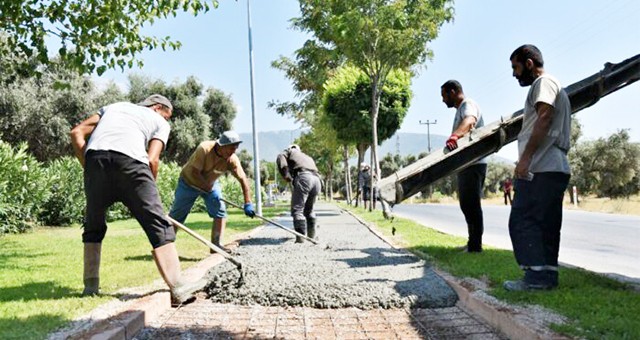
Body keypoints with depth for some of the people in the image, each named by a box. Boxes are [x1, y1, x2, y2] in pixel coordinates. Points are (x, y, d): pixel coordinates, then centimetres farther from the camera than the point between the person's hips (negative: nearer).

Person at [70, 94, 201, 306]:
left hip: (95, 156, 4)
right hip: (130, 159, -4)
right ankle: (177, 289, -9)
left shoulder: (113, 107, 37)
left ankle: (90, 286, 22)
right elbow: (152, 160, 7)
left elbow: (77, 133, 22)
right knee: (158, 225, -3)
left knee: (93, 226, 21)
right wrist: (148, 192, 18)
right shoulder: (160, 123, 25)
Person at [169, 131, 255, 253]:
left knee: (220, 211, -13)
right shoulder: (204, 149, -33)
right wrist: (208, 188, -29)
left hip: (211, 183, 3)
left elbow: (243, 179, -25)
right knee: (177, 215, 3)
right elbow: (194, 173, -31)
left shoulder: (232, 159, -23)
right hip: (189, 182, -3)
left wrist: (248, 203, -31)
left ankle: (216, 244, -6)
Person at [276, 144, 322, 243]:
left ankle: (301, 236, -16)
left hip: (303, 177, -7)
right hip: (316, 179, 7)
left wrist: (286, 175, -3)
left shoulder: (290, 151, 25)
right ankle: (311, 234, 27)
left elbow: (280, 158, 3)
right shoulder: (308, 157, 42)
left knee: (297, 209, -6)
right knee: (309, 209, 22)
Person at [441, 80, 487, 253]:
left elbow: (469, 121, -33)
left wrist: (454, 136, -50)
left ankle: (475, 245, -3)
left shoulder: (468, 104, -10)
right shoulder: (460, 109, 22)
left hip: (474, 164, -10)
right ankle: (473, 243, 24)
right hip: (465, 164, 10)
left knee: (472, 204, -8)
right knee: (467, 204, 14)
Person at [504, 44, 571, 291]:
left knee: (523, 221, -12)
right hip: (555, 168, 10)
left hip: (541, 168, -10)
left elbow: (544, 119, -16)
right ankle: (547, 275, 10)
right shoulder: (553, 86, 29)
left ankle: (537, 275, -13)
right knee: (547, 225, 8)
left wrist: (525, 157, -21)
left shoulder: (544, 82, -1)